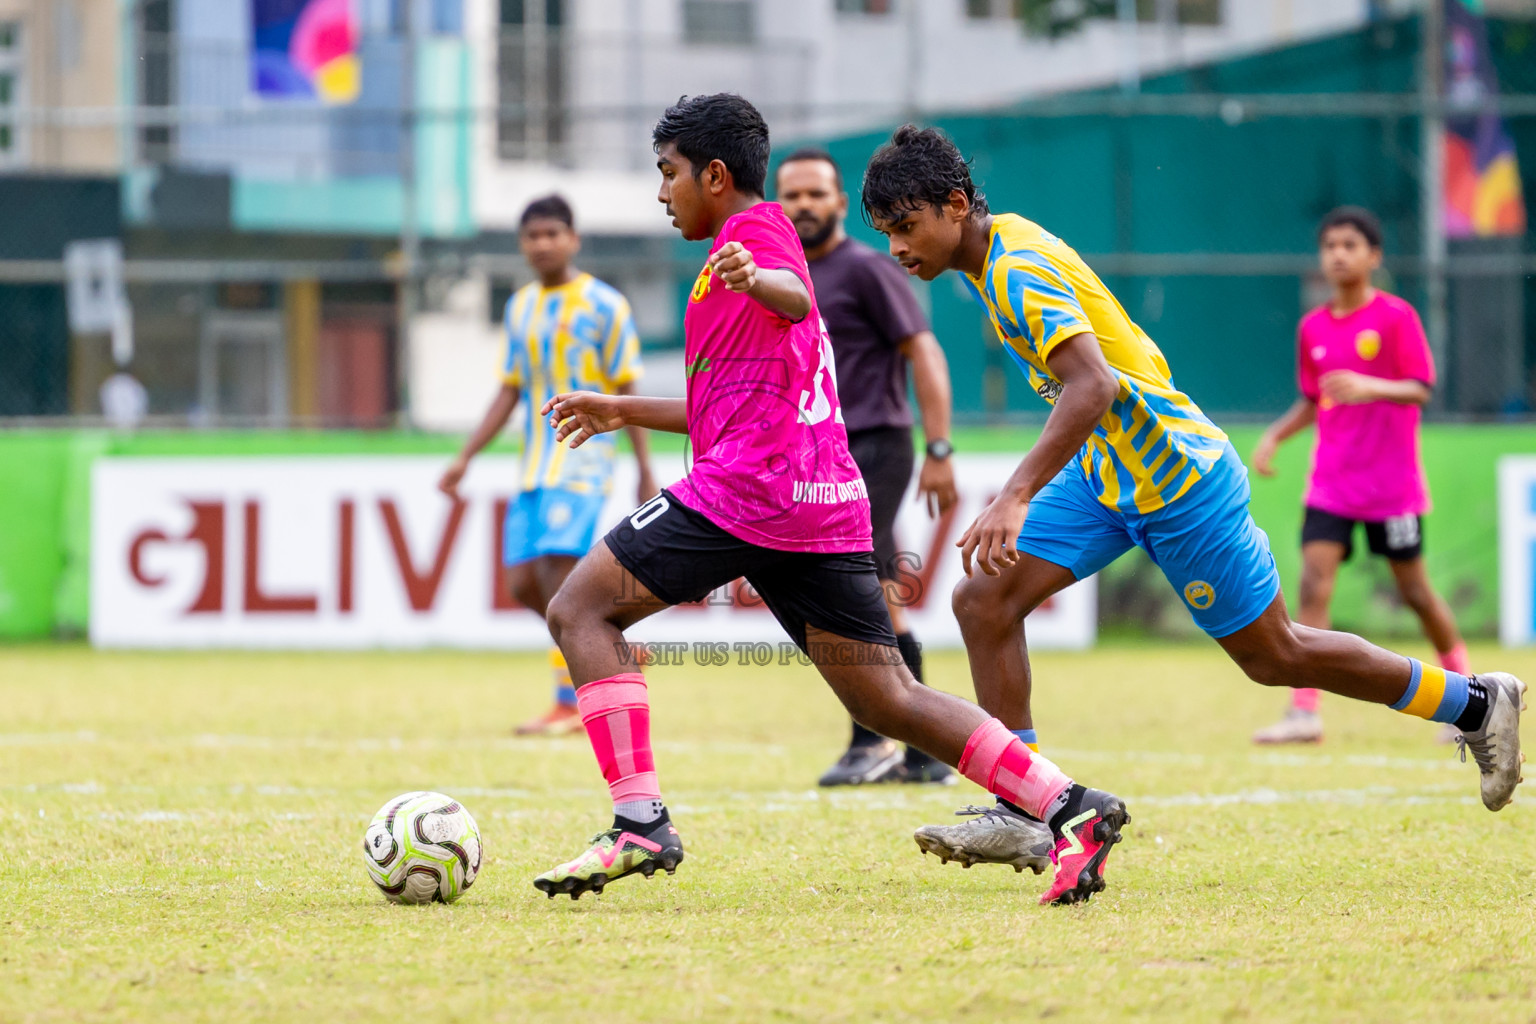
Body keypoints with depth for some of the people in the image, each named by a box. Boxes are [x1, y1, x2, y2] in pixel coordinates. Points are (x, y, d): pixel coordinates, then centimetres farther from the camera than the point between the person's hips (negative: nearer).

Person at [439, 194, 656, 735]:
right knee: (524, 584, -1)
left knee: (556, 573, -15)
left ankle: (569, 704, -8)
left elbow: (626, 391, -3)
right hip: (534, 466, 6)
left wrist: (645, 471, -5)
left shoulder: (603, 305, -3)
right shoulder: (519, 307, 14)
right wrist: (465, 458, 13)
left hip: (582, 463, -6)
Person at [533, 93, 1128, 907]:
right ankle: (1069, 807, -4)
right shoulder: (764, 247, 29)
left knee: (580, 610, -4)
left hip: (750, 488, -9)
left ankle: (639, 823, -15)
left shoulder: (755, 229, 1)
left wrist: (755, 281, -47)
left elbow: (797, 300, -25)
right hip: (826, 503, 9)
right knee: (888, 701, 6)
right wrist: (622, 412, 41)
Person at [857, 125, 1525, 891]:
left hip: (1175, 478, -9)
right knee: (984, 601, -5)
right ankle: (1022, 812, -3)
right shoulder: (998, 249, 3)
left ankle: (1476, 703, 21)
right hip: (1107, 474, 9)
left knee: (1275, 656, 4)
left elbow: (1091, 388, -40)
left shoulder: (1019, 273, -26)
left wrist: (1015, 497, -49)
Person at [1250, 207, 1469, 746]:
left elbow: (1420, 391, -14)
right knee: (1313, 584, -10)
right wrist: (1274, 435, 3)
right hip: (1330, 482, 4)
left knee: (1415, 591, 6)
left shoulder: (1396, 317, -8)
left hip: (1391, 483, -4)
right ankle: (1304, 712, -14)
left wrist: (1371, 387, -32)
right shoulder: (1313, 327, 7)